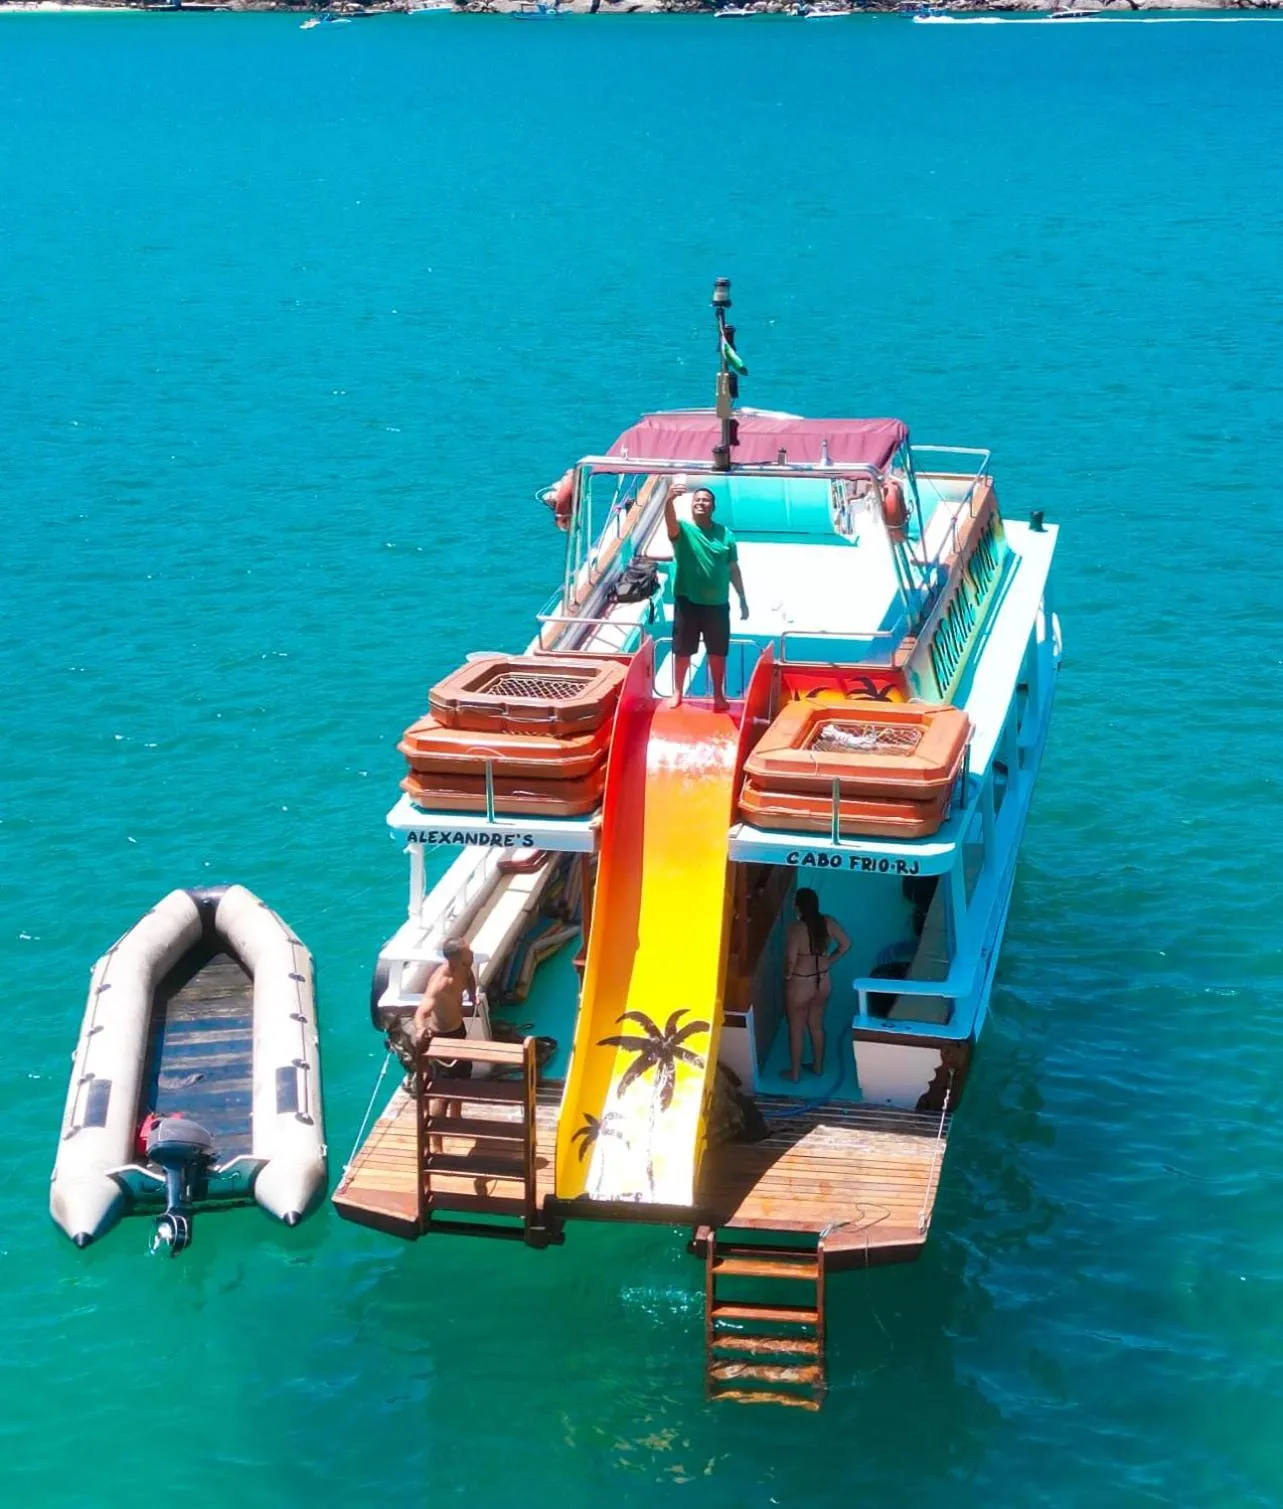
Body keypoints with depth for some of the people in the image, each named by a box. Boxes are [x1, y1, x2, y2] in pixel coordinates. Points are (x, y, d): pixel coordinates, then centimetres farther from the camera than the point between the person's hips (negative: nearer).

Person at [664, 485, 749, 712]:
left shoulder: (724, 533, 4)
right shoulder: (683, 529, -5)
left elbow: (733, 568, 8)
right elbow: (670, 520, -29)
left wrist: (743, 599, 8)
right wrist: (669, 499, -50)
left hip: (718, 603, 2)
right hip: (688, 602, -2)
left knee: (718, 651, 10)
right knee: (682, 650, 7)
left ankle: (719, 695, 22)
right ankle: (677, 693, 19)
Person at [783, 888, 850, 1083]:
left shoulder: (797, 929, -26)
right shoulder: (828, 922, -8)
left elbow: (791, 959, -31)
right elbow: (845, 944, 2)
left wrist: (788, 974, -10)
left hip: (800, 984, -6)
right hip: (823, 981, 6)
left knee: (796, 1029, 13)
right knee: (816, 1025, 25)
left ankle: (795, 1073, 26)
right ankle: (818, 1065, 40)